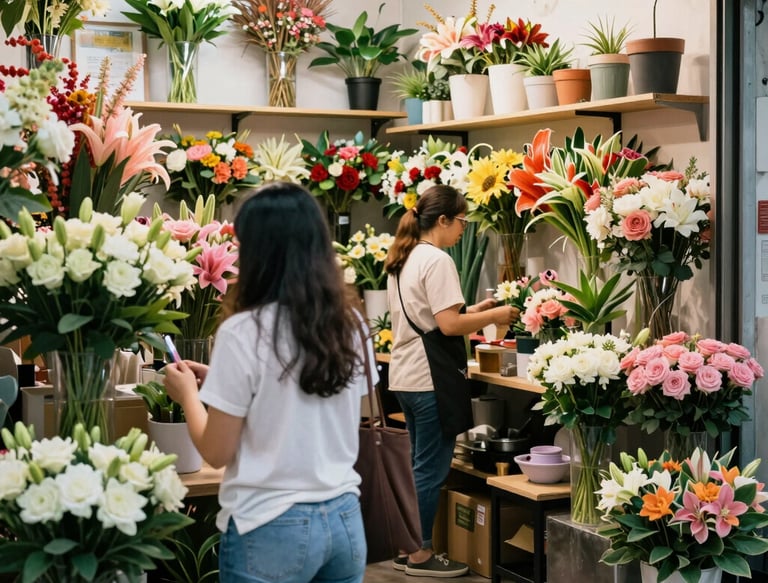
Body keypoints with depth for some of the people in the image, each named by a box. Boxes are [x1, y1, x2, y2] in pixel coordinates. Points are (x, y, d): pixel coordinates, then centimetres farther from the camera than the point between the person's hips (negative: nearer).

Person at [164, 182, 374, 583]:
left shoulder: (244, 333, -15)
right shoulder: (351, 324, 1)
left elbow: (217, 452, -10)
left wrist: (189, 395, 7)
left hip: (270, 527, -5)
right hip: (344, 518, 5)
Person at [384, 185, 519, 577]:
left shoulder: (403, 259, 14)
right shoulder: (436, 260, -15)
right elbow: (448, 325, -20)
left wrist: (473, 310, 14)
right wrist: (494, 316, -8)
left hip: (405, 376, 10)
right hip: (429, 379, -10)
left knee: (420, 466, 16)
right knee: (431, 469, 0)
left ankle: (411, 550, 21)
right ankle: (421, 556, 7)